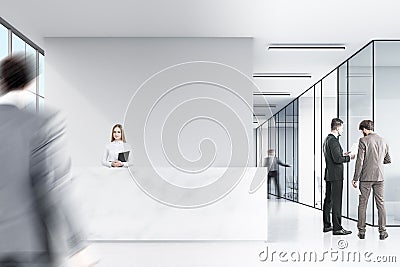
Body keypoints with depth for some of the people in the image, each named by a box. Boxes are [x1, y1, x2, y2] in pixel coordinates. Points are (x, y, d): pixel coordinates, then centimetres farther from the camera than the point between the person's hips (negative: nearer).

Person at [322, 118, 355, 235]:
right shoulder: (333, 141, -16)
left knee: (328, 200, 13)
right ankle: (337, 227, 0)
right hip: (335, 176, -10)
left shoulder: (327, 139, 14)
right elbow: (337, 159, -22)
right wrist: (349, 157, -8)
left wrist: (342, 154, 16)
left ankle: (327, 225, 21)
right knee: (336, 201, -5)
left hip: (329, 175, 10)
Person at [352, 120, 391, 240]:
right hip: (379, 177, 4)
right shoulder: (382, 141, 8)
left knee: (362, 204, 4)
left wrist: (355, 178, -7)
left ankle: (361, 231, 9)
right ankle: (382, 231, 10)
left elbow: (360, 161, -12)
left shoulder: (363, 141, -8)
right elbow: (388, 160, 14)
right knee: (380, 204, 9)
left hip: (366, 177, -4)